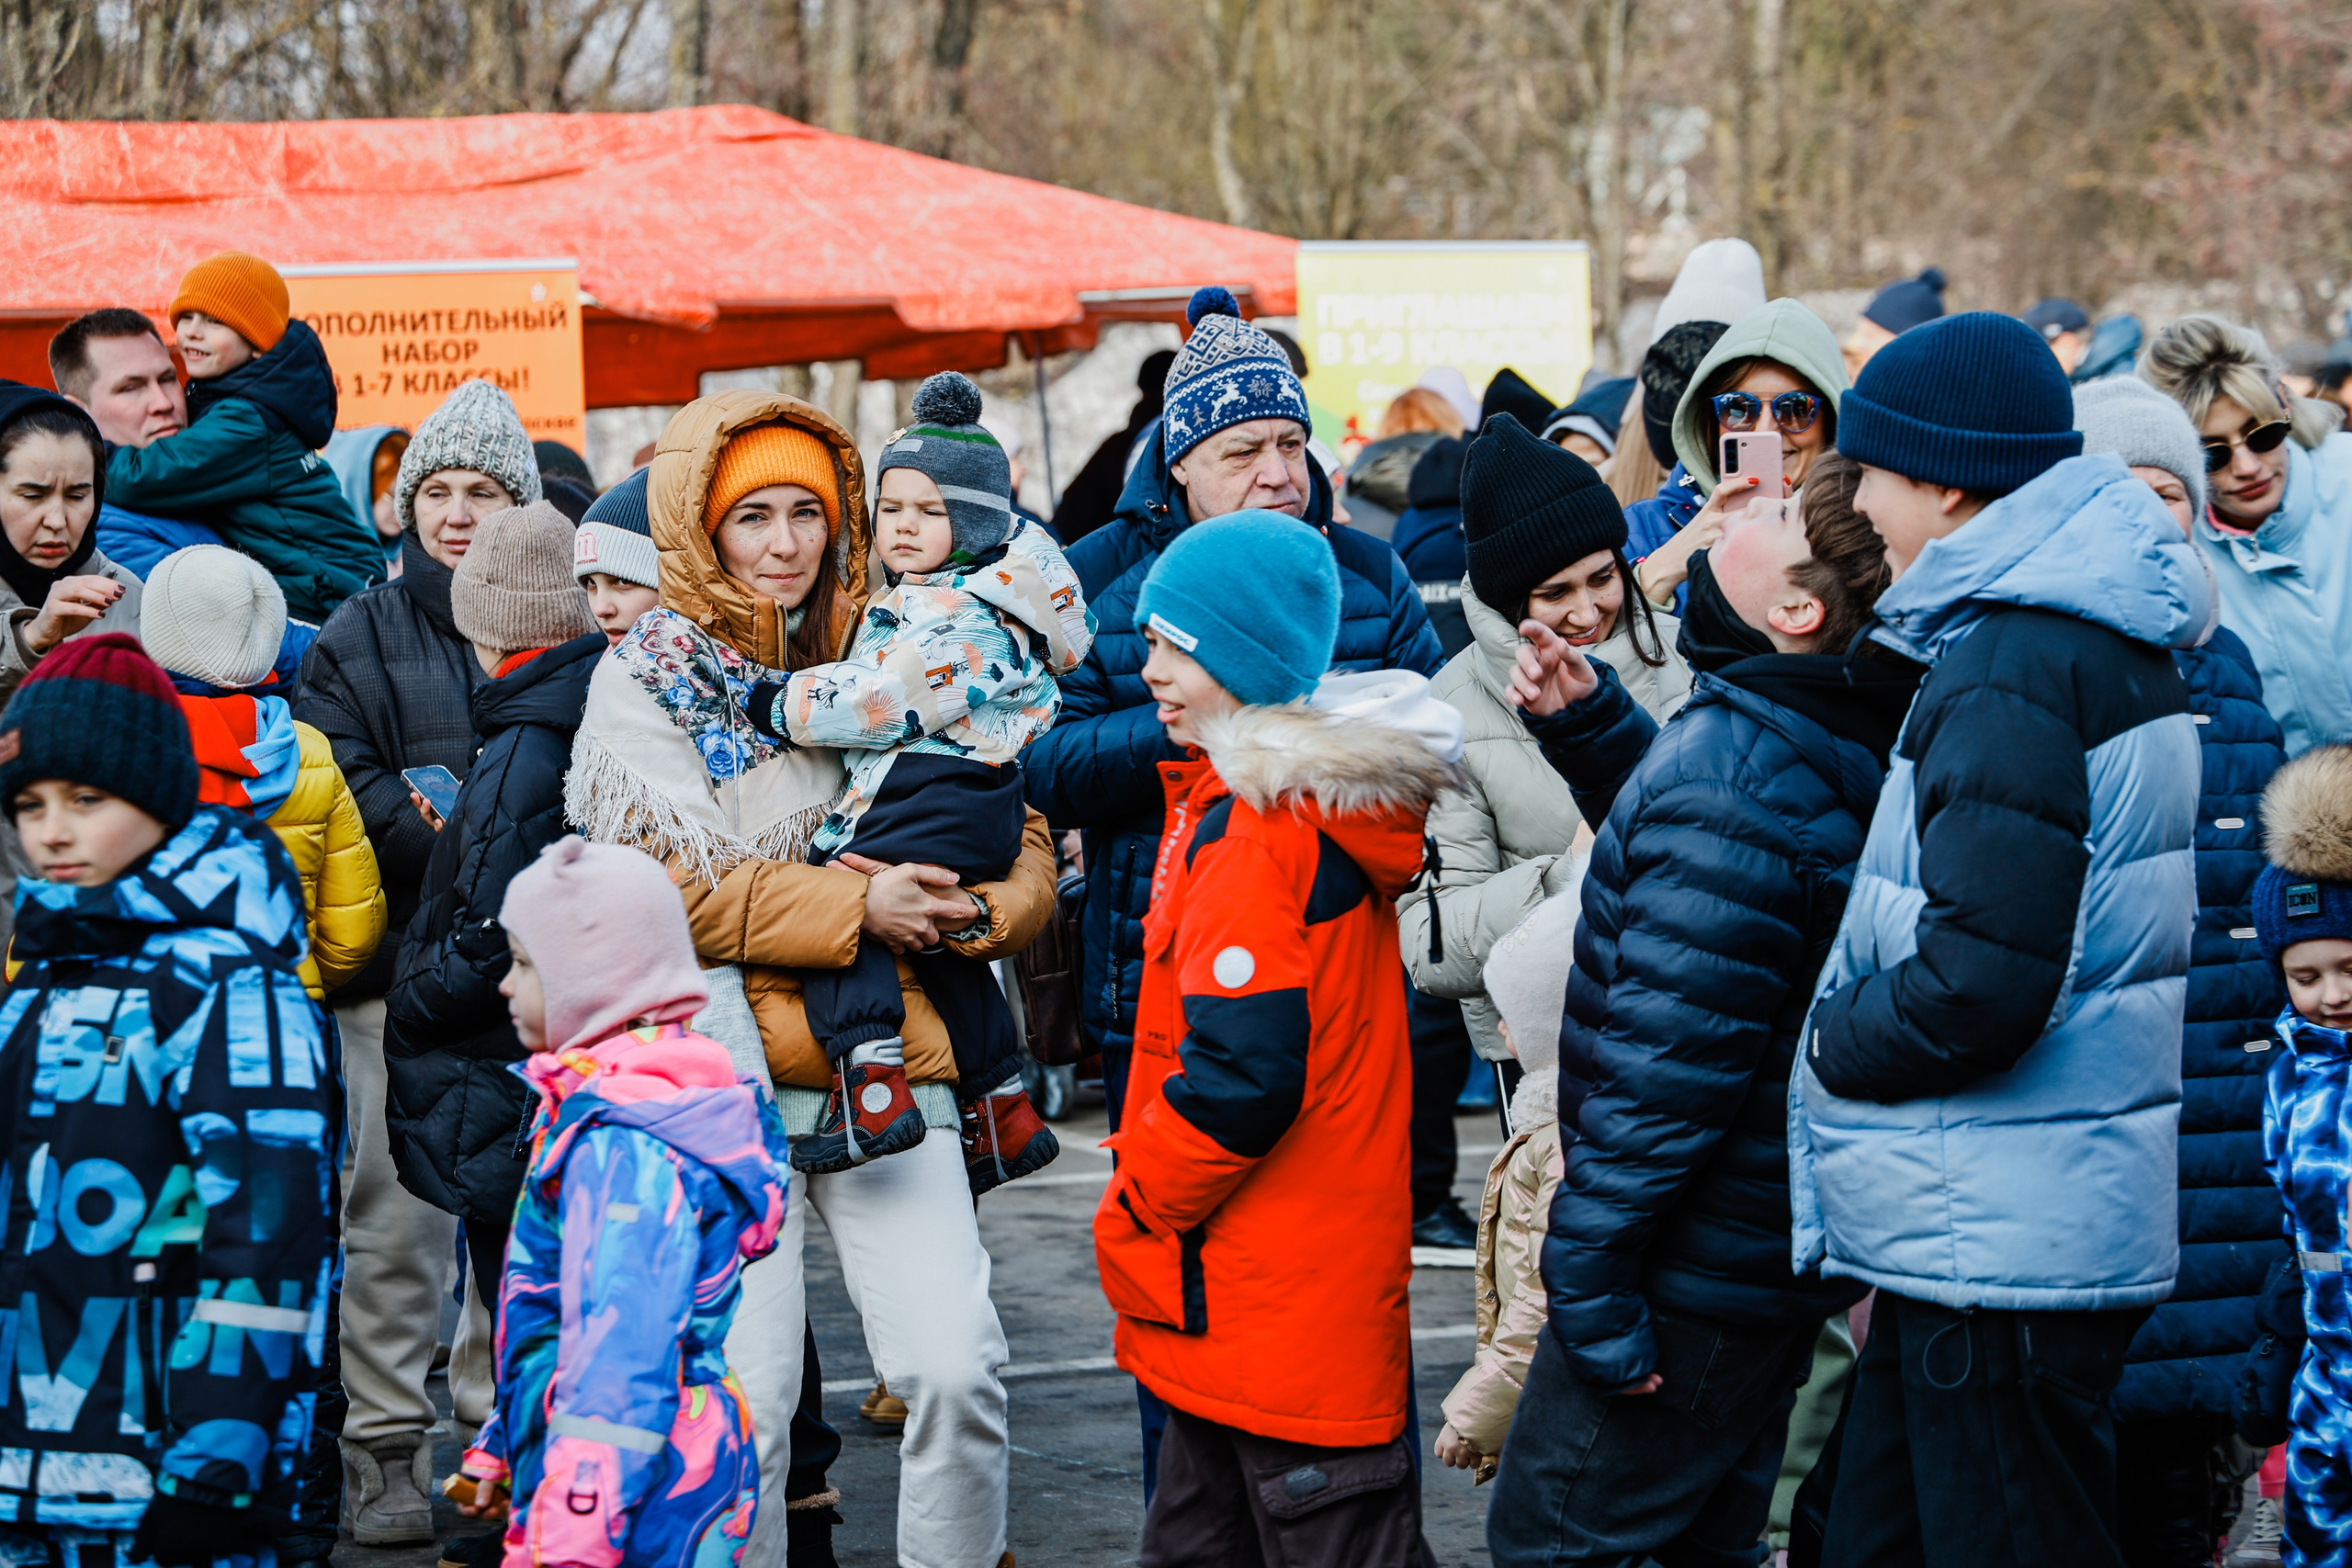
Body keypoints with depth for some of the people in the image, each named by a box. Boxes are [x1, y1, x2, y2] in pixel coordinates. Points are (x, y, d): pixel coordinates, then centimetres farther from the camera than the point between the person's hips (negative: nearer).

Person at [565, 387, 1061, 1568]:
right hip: (727, 1068, -2)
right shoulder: (648, 678, 6)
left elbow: (1024, 850, 15)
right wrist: (856, 906, -12)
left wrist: (972, 913, -8)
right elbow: (667, 884, -6)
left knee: (956, 1369, -11)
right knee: (745, 1394, -10)